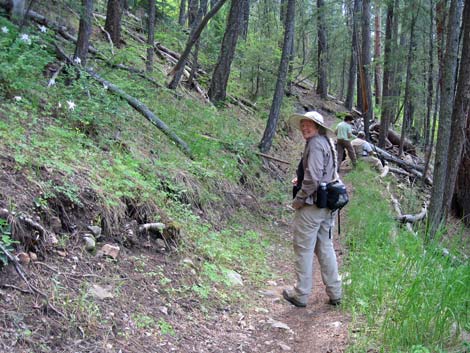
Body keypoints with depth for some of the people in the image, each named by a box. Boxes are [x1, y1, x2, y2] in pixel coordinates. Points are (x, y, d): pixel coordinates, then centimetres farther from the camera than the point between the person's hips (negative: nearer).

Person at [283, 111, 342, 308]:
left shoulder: (315, 144, -16)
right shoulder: (327, 143, 14)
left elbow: (313, 178, -24)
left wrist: (298, 199, -13)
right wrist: (301, 180, 13)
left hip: (312, 205, -9)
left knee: (303, 248, 2)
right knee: (325, 247, 16)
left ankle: (301, 294, 11)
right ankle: (335, 293, 22)